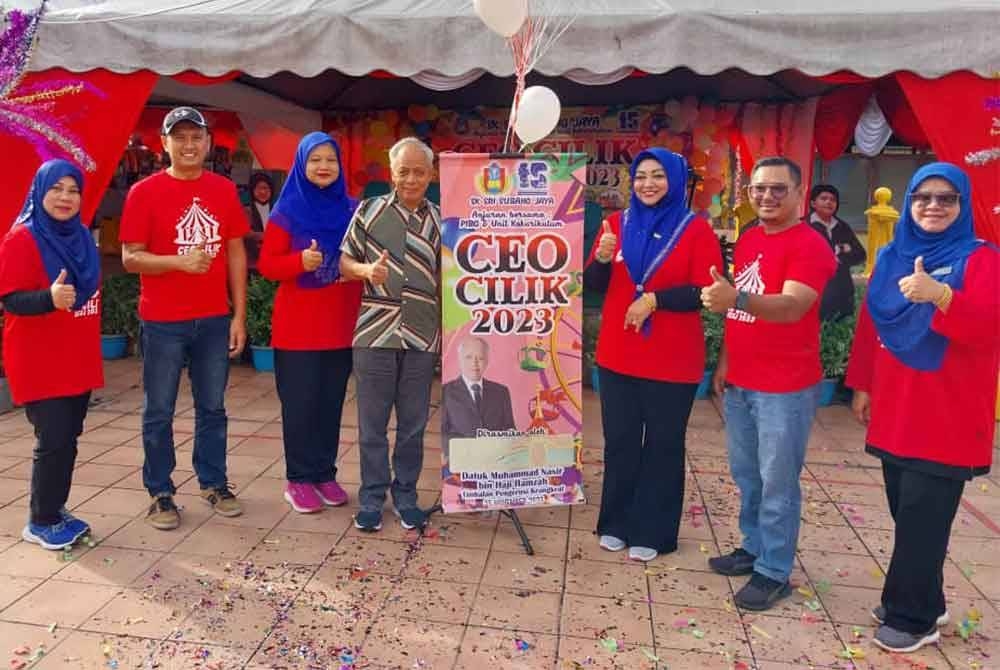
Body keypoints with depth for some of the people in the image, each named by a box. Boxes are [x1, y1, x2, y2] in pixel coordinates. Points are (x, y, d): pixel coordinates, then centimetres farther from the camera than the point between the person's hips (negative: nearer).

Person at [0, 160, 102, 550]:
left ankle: (55, 511, 25)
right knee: (54, 440, -5)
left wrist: (92, 348, 21)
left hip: (79, 360, 7)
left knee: (68, 438, 11)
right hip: (39, 364, -7)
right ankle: (40, 522, 12)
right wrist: (49, 298, -37)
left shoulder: (81, 239, 10)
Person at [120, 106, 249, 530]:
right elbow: (130, 257, -6)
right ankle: (160, 494, 21)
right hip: (162, 322, -3)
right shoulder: (144, 192, -4)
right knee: (159, 412, 7)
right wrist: (180, 261, -23)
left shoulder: (224, 190, 5)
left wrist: (239, 315, 3)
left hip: (214, 320, 3)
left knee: (212, 407, 13)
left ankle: (214, 484, 28)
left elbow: (236, 253, 6)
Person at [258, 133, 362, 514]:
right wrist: (301, 260, -22)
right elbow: (267, 265, -5)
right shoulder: (287, 211, -3)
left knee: (331, 402, 9)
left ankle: (325, 473, 22)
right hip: (297, 325, -3)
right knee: (300, 403, 2)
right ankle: (298, 479, 14)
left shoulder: (350, 211, 7)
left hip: (340, 324, 4)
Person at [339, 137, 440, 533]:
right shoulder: (368, 211, 3)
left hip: (422, 337, 1)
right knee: (372, 424, 7)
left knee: (413, 424, 10)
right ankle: (372, 497, 22)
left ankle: (406, 495, 25)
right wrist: (366, 270, -16)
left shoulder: (441, 219, 7)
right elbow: (344, 262, 6)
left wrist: (448, 329, 5)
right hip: (375, 333, -1)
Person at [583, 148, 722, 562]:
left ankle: (652, 532, 22)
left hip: (673, 362, -3)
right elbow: (592, 286, 6)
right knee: (619, 442, 13)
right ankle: (617, 523, 29)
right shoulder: (617, 224, 7)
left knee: (663, 446, 8)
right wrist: (601, 259, -14)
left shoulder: (696, 230, -4)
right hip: (617, 356, 4)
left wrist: (653, 299, -20)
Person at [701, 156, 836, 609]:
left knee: (777, 481, 3)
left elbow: (791, 307, -29)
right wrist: (724, 362, 15)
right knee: (746, 474, 18)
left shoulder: (811, 246, -14)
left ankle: (774, 571, 17)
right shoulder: (747, 240, 11)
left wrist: (736, 297, -45)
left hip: (786, 387, -8)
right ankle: (754, 547, 35)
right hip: (740, 381, 8)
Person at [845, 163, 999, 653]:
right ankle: (924, 603, 30)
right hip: (894, 409, 5)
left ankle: (911, 616, 13)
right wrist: (862, 385, 13)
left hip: (947, 416, -5)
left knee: (922, 519, -2)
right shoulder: (891, 257, 10)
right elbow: (869, 325, 14)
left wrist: (941, 295, -35)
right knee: (907, 513, 12)